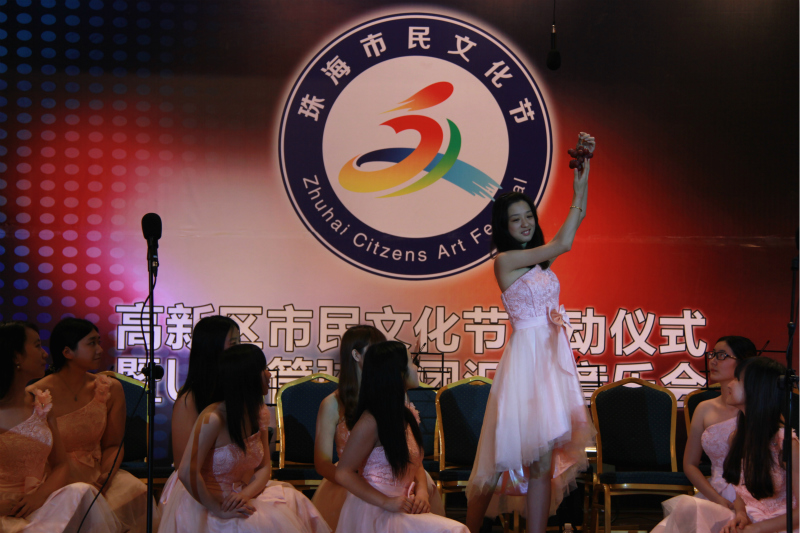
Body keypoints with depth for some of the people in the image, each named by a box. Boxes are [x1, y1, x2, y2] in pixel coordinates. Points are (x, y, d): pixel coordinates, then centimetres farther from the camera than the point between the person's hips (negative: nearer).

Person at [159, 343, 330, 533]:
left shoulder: (260, 413, 5)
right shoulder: (213, 418, -20)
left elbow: (264, 467, 5)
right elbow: (187, 473, -24)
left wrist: (246, 494, -15)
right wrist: (219, 510, -20)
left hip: (242, 497, 7)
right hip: (206, 504, -7)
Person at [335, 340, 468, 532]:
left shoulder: (406, 416, 12)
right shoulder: (370, 422, -15)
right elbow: (343, 473, -14)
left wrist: (422, 492, -3)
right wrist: (387, 502, -17)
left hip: (403, 508, 8)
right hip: (375, 514, -8)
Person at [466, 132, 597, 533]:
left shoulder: (540, 257, 13)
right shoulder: (504, 259, -7)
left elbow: (578, 215, 11)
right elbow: (563, 243, -11)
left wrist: (584, 167, 2)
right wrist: (579, 190, -4)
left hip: (552, 351, 7)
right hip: (526, 350, -6)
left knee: (544, 453, 2)